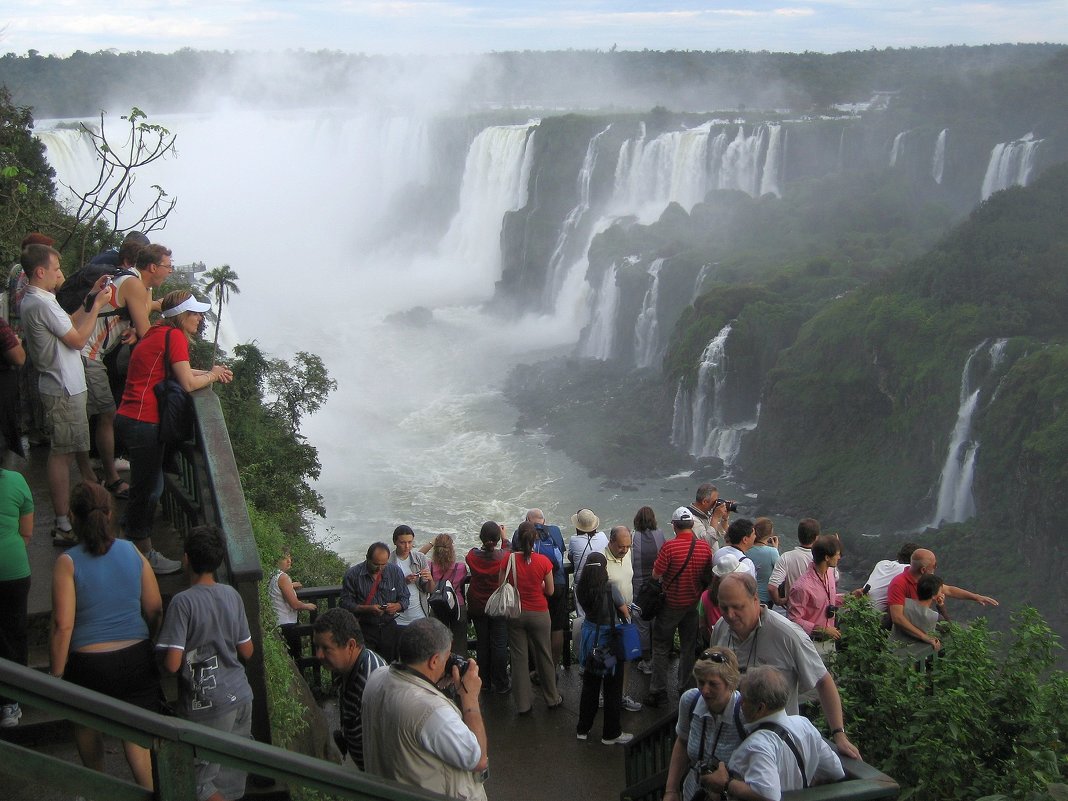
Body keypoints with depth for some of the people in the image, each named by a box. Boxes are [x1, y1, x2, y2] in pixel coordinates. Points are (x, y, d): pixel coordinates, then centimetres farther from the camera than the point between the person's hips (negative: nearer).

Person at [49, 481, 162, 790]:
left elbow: (63, 626, -16)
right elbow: (155, 610, 2)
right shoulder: (133, 552, -3)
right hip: (137, 659, 2)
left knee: (86, 725, 25)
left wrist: (56, 675, -6)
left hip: (89, 664, -2)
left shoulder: (68, 562, -14)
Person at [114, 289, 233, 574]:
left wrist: (211, 372, 14)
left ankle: (132, 532, 37)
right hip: (143, 423, -10)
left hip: (130, 419, 10)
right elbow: (188, 384, -18)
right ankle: (145, 554, 12)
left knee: (146, 485, 22)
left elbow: (178, 371, 26)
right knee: (147, 488, 1)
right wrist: (212, 375, 1)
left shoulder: (159, 333, 16)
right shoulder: (174, 336, -14)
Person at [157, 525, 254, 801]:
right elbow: (246, 652, 8)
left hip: (209, 706, -6)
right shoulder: (231, 595, 2)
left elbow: (172, 664, -19)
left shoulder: (183, 602, -16)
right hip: (241, 696, 6)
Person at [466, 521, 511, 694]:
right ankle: (500, 684, 10)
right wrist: (504, 537, 16)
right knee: (499, 644, 5)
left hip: (477, 607, 2)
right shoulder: (504, 556, -21)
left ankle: (484, 681, 24)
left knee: (482, 643, 14)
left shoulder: (472, 556, -16)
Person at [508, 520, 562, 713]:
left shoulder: (509, 559, -14)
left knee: (518, 657, 11)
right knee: (544, 656, 15)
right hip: (539, 614, -1)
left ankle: (523, 703, 17)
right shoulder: (543, 561, -16)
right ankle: (552, 699, 29)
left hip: (515, 614, 1)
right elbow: (550, 591, -5)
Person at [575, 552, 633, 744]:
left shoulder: (580, 589, -6)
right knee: (612, 688, 9)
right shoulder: (610, 588, -21)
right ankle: (611, 733, 18)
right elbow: (624, 611, -9)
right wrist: (626, 616, 14)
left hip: (589, 637, 5)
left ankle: (583, 728, 29)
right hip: (609, 639, -5)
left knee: (589, 685, 19)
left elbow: (588, 608, 4)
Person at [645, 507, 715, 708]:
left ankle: (658, 691, 10)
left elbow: (656, 574, -17)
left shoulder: (669, 546, -22)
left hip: (671, 605, -4)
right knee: (688, 648, 18)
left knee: (661, 648, 9)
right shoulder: (705, 546, -9)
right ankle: (685, 688, 27)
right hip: (694, 604, 4)